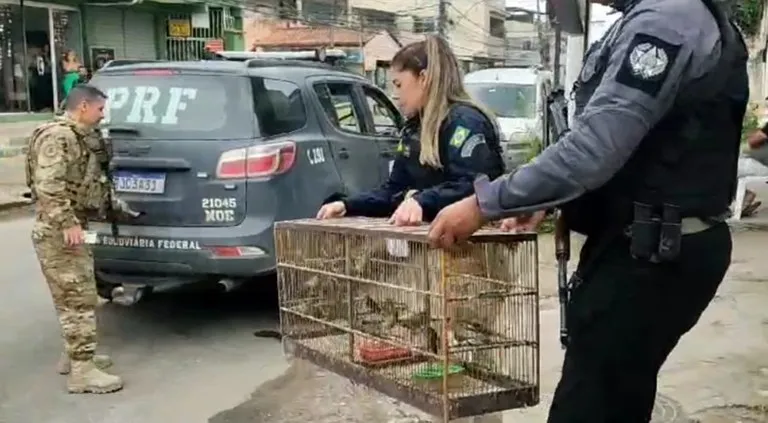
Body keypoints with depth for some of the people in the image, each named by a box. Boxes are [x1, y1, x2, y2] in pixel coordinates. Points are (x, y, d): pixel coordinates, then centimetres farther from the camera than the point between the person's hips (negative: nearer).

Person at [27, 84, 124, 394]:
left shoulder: (76, 137, 17)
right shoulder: (57, 136, -15)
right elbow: (48, 185, -25)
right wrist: (68, 223, -30)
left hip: (66, 229, 10)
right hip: (57, 231, -10)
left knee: (74, 297, 18)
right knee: (78, 298, -10)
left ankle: (75, 355, 30)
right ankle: (82, 371, -7)